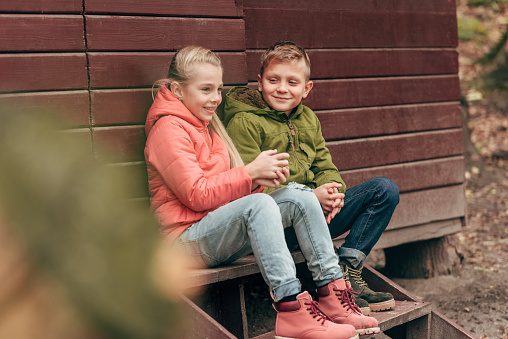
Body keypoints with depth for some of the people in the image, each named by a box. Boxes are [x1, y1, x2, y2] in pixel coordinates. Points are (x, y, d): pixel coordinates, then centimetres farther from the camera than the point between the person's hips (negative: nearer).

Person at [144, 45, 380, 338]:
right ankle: (292, 310, -42)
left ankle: (333, 293, -17)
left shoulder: (206, 124, 22)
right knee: (259, 204, -35)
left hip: (222, 237, 9)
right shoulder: (168, 129, -8)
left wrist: (260, 178, -5)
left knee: (299, 195, -11)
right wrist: (252, 173, -19)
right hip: (188, 238, -9)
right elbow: (196, 195, -16)